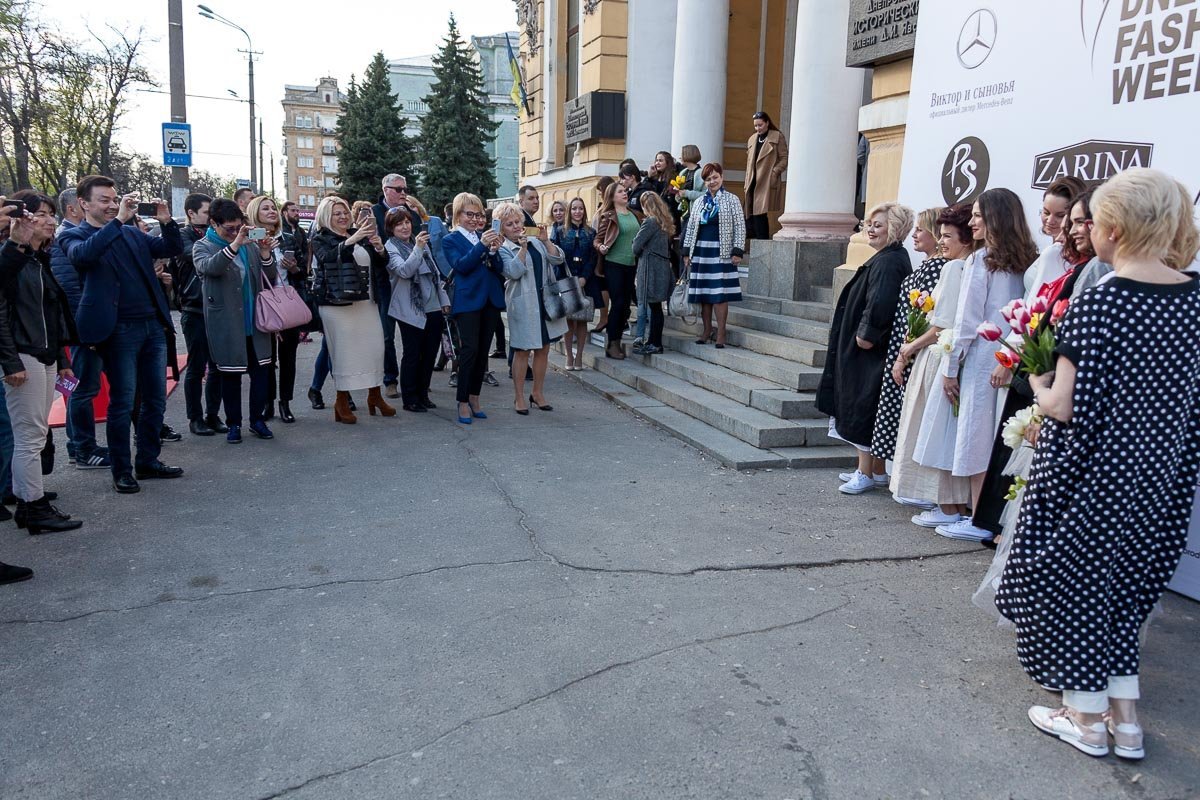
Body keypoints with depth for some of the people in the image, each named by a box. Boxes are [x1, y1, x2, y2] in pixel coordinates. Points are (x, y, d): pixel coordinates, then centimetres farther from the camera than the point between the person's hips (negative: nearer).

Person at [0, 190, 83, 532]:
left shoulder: (43, 260, 16)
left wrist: (62, 359, 18)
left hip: (46, 357, 8)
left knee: (34, 436, 10)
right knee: (29, 436, -4)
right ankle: (37, 510, 2)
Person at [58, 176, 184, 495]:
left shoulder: (132, 233, 15)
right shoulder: (74, 236, -1)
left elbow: (172, 248, 11)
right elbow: (83, 254, -23)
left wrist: (166, 221, -7)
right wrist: (118, 220, -26)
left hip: (153, 325, 6)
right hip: (120, 330, -6)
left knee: (156, 398, 11)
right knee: (122, 403, 0)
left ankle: (148, 461, 24)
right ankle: (121, 470, 12)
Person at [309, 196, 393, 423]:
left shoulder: (360, 235, 13)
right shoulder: (320, 240, 0)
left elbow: (381, 263, 11)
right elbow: (328, 257, -22)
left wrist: (379, 247, -11)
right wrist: (352, 240, -35)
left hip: (365, 301, 5)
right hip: (337, 303, -5)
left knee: (375, 346, 6)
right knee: (344, 351, -4)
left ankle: (375, 395, 20)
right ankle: (342, 402, 6)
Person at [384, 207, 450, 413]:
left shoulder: (421, 242, 12)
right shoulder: (390, 248, -6)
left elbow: (435, 273, 16)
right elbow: (405, 271, -23)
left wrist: (444, 300, 12)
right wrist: (418, 249, -33)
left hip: (434, 308, 6)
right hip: (411, 311, -6)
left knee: (430, 353, 10)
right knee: (412, 355, 0)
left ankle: (423, 395, 23)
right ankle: (409, 399, 11)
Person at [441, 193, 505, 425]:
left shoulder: (485, 236, 13)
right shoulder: (450, 240, 2)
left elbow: (499, 269, 7)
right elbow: (461, 265, -14)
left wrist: (494, 250, -12)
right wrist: (482, 245, -22)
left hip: (491, 300, 5)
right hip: (468, 301, -5)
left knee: (483, 351, 8)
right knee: (469, 350, -10)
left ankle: (474, 398, 18)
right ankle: (463, 403, -2)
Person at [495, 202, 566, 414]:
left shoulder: (536, 242, 12)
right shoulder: (503, 250, -2)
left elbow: (557, 259, 3)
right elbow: (514, 272, -18)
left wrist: (546, 240, -8)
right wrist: (522, 247, -21)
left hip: (545, 301, 5)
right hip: (523, 305, -5)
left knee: (543, 349, 10)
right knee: (522, 351, -1)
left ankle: (538, 393, 24)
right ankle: (519, 397, 10)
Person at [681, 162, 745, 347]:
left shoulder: (731, 200, 2)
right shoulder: (699, 202, 15)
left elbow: (740, 226, -2)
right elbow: (691, 228, 16)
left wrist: (737, 251, -10)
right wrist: (686, 252, 10)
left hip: (721, 253, -4)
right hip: (700, 252, 5)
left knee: (720, 293, -8)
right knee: (703, 293, 5)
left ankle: (720, 332, -3)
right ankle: (707, 330, 15)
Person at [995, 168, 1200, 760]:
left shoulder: (1096, 305, -21)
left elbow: (1068, 408, -21)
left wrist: (1039, 385, -1)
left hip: (1089, 478, -7)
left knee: (1070, 584, 11)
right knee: (1123, 585, 21)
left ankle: (1086, 719, 24)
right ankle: (1125, 720, 30)